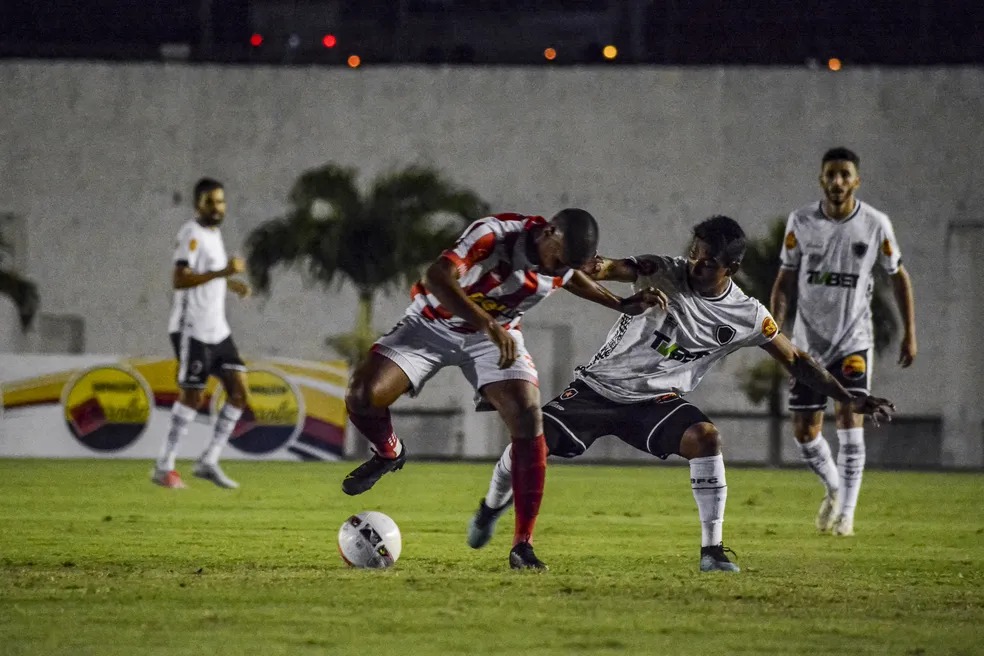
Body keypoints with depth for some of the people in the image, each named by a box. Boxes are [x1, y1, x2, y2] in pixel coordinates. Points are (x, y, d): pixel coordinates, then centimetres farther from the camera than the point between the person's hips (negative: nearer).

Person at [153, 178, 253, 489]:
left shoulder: (213, 233, 16)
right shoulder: (192, 234, -13)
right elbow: (180, 280, -26)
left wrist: (230, 283, 20)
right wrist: (222, 272, -32)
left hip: (217, 330, 9)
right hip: (192, 329, -9)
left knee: (239, 390, 1)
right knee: (192, 395, -6)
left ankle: (208, 462, 4)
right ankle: (164, 467, 3)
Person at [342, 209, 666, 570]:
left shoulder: (561, 258, -13)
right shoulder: (493, 235, -34)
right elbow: (437, 277, -48)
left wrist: (621, 305, 10)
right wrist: (489, 326, -57)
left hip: (498, 334, 4)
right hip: (432, 322, -4)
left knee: (528, 419, -17)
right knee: (364, 396, -22)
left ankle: (523, 545, -10)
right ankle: (389, 453, 15)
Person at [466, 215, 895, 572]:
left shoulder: (747, 317, -8)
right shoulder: (664, 274, -16)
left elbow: (796, 361, 1)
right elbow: (618, 269, -33)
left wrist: (851, 401, -5)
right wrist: (601, 267, -59)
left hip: (657, 400, 1)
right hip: (599, 386, -1)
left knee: (704, 437, -28)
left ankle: (713, 550, -20)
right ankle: (493, 506, 19)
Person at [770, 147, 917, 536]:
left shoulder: (875, 225, -5)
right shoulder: (801, 222, -2)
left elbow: (899, 276, 7)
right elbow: (786, 280, 4)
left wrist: (910, 333, 3)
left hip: (854, 340, -2)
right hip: (808, 340, 2)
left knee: (849, 419, -16)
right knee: (804, 431, 3)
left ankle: (846, 513, -9)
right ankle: (834, 488, 32)